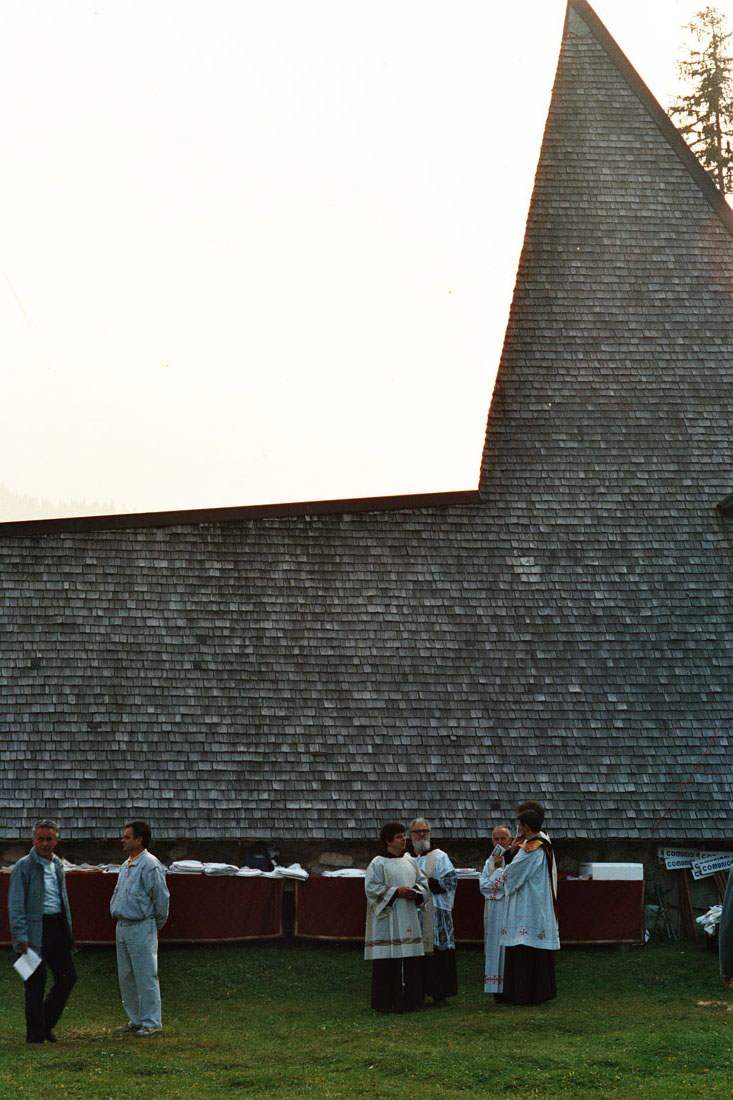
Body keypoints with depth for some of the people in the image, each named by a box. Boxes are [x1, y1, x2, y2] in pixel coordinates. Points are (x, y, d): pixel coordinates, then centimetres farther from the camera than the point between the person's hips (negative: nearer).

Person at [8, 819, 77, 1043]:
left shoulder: (57, 865, 13)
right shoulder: (24, 866, -8)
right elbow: (15, 905, -11)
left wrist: (67, 929, 16)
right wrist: (21, 936, -17)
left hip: (57, 926, 7)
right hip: (36, 929, -7)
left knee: (68, 976, 7)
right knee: (36, 982, -2)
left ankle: (46, 1023, 23)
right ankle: (35, 1034, 8)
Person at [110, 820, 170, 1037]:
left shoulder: (150, 866, -14)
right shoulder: (126, 865, 14)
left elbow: (161, 898, -12)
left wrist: (156, 925, -2)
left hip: (141, 928, -9)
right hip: (122, 926, 9)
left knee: (146, 976, -5)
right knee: (126, 977, 13)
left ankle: (151, 1023, 0)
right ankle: (135, 1019, 23)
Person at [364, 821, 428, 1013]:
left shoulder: (410, 861, 13)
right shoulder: (378, 864, -5)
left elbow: (423, 882, 17)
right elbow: (372, 888, -11)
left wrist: (415, 892, -4)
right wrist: (396, 892, -17)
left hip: (408, 918, 6)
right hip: (387, 919, -6)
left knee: (411, 960, 5)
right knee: (388, 962, -6)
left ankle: (409, 1000, 13)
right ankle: (386, 1002, 0)